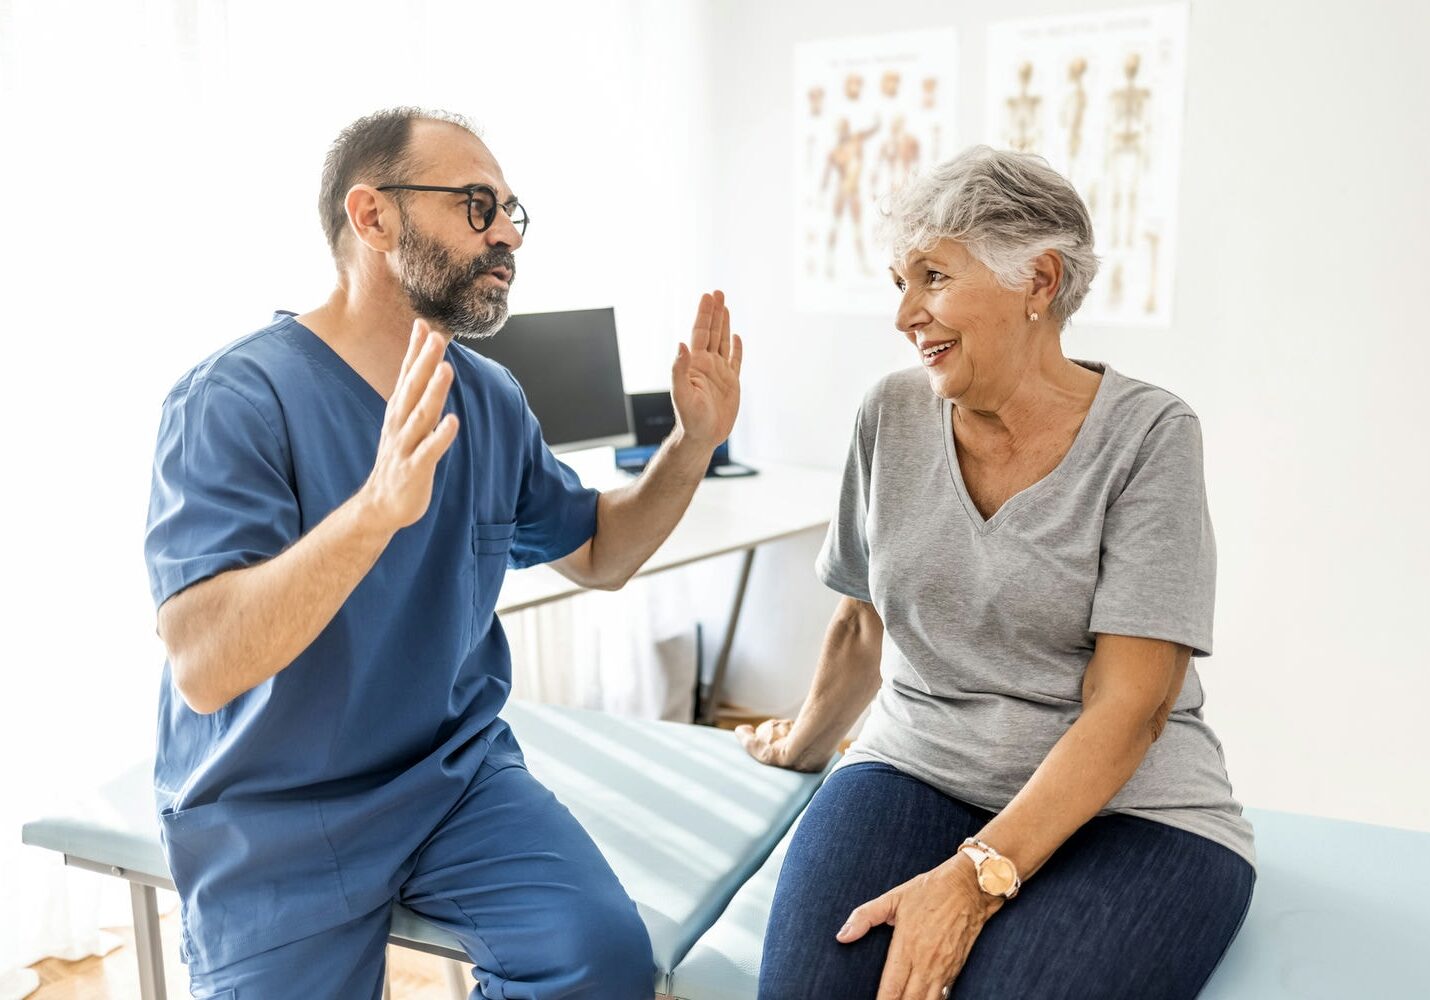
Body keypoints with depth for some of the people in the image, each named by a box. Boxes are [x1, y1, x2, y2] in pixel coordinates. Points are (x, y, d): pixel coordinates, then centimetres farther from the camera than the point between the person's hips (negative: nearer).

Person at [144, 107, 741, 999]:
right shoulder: (237, 399, -17)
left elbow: (599, 553, 15)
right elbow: (203, 666, -28)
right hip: (273, 815, -3)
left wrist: (695, 443, -1)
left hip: (459, 773, 4)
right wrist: (377, 508, -43)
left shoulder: (492, 400, 2)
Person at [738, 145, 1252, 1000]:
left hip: (1126, 805, -2)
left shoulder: (1149, 435, -9)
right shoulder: (894, 416, 2)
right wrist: (806, 742, 27)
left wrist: (980, 874, -23)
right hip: (917, 768, 3)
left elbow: (1128, 703, -14)